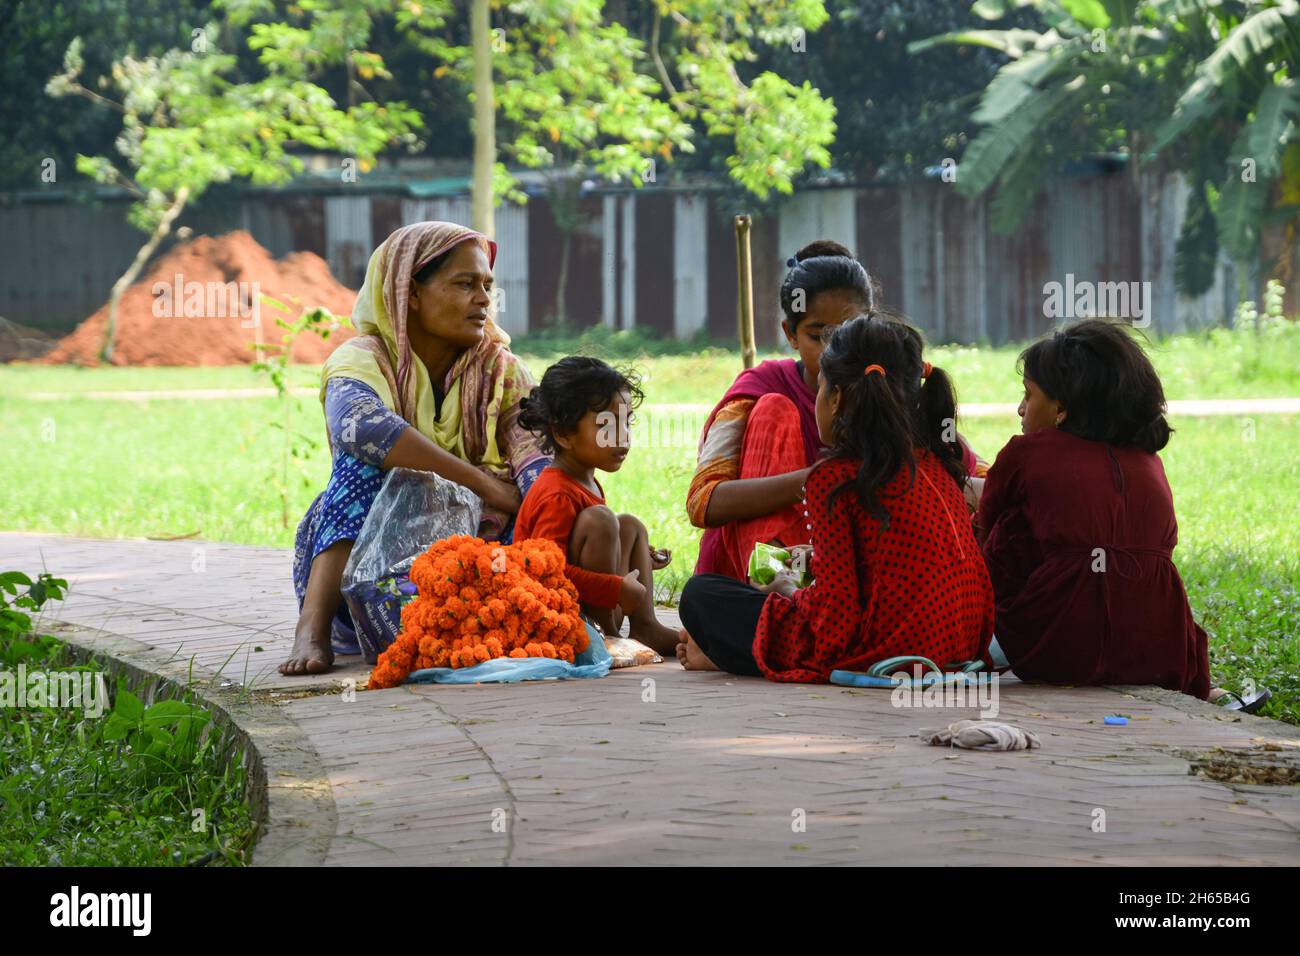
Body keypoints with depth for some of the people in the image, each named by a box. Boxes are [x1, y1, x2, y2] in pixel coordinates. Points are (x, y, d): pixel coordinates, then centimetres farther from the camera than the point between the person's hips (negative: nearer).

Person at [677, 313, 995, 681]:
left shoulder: (834, 478, -13)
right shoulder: (940, 461, 8)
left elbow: (836, 613, -16)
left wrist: (788, 593, 5)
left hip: (878, 651, -8)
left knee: (700, 593, 2)